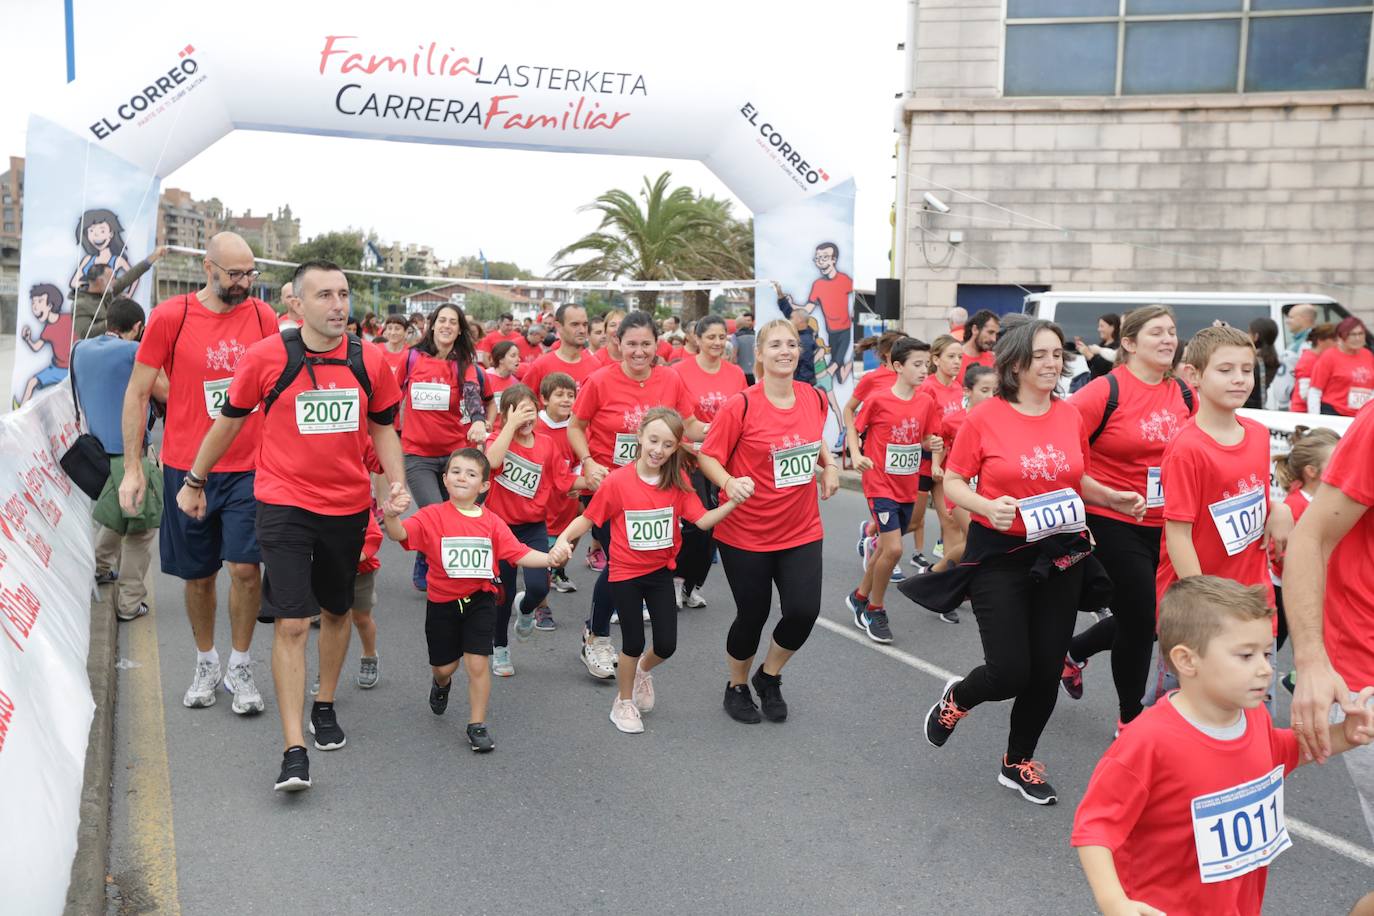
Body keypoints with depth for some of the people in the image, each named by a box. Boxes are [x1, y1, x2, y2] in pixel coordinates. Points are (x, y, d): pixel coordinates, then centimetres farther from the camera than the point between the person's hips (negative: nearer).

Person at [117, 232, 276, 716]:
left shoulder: (263, 317, 0)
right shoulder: (170, 317, -6)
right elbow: (137, 392, -1)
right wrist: (132, 467, -4)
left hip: (249, 468, 1)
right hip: (187, 469, 0)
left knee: (245, 567, -7)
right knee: (198, 575, 11)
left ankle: (240, 667, 13)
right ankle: (206, 662, 31)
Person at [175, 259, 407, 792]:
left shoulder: (369, 361, -3)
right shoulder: (266, 357, -9)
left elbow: (382, 427, 11)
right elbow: (230, 421, 4)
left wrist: (397, 482, -4)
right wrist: (194, 481, 14)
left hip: (349, 506, 3)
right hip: (284, 503, -3)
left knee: (336, 611, 18)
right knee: (291, 622, -9)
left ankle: (324, 705, 40)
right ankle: (294, 749, -3)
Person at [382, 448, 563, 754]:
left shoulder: (492, 522, -2)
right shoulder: (432, 516, -9)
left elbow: (519, 554, -6)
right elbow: (400, 534, -23)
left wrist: (550, 558, -21)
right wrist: (391, 517, -45)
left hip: (479, 600, 0)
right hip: (442, 602, 0)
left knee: (477, 663, -6)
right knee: (444, 666, 14)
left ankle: (477, 725, 10)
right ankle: (442, 685, 53)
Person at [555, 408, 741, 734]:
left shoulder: (678, 480, -7)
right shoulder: (617, 481, -17)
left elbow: (702, 520, -12)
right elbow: (588, 518, -9)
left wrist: (733, 502, -27)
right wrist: (564, 538, -26)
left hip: (661, 572, 3)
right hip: (625, 573, -3)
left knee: (666, 645, 5)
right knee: (633, 643, 6)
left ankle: (643, 670, 41)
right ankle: (623, 703, 32)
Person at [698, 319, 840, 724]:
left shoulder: (815, 398, 0)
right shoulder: (741, 405, -15)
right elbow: (708, 456, -10)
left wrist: (829, 464, 4)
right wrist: (729, 483, -28)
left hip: (801, 531, 4)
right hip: (745, 533, -4)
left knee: (804, 611, -4)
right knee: (752, 615, 6)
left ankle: (769, 677, 26)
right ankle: (737, 687, 35)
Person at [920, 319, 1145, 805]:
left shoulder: (1071, 417, 2)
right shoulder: (985, 417, -10)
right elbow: (952, 483, -6)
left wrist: (1114, 498, -1)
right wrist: (988, 506, -24)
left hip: (1061, 555, 5)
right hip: (999, 554, -4)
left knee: (1046, 670, 9)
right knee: (1010, 672, -7)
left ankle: (1018, 763, 31)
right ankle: (957, 697, 29)